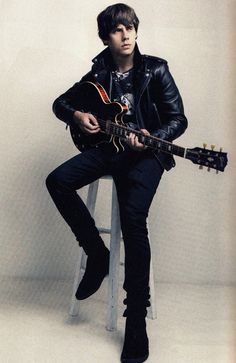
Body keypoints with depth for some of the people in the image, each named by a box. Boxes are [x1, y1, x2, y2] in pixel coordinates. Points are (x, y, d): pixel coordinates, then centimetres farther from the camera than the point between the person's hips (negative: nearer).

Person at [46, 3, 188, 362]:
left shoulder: (156, 70, -1)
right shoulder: (98, 75, 9)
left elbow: (178, 119, -5)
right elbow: (60, 103, 18)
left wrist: (150, 138, -23)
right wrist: (77, 115, -5)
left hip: (146, 152, -4)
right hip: (107, 147, 5)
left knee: (133, 218, -27)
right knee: (58, 181, -20)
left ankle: (137, 320, -21)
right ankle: (98, 254, -3)